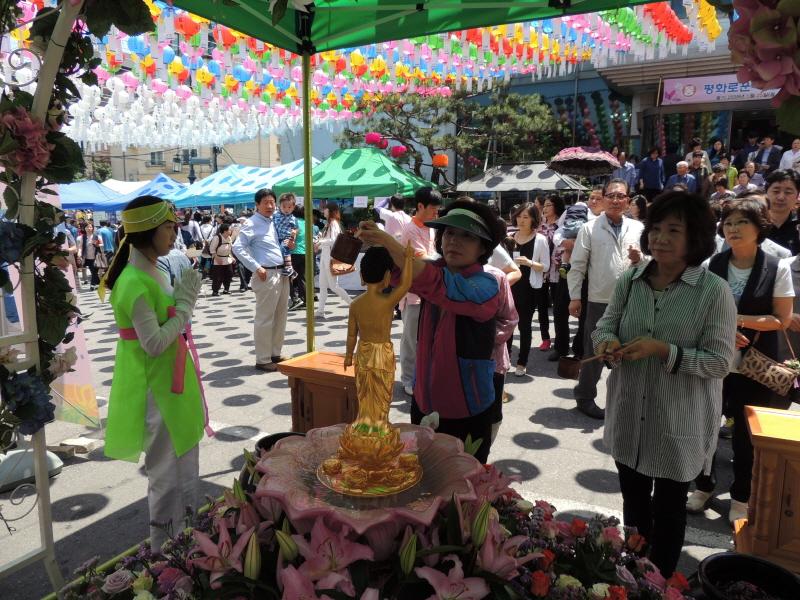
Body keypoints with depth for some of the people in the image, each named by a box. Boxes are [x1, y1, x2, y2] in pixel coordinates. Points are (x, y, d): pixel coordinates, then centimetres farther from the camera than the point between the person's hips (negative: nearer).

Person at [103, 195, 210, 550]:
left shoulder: (152, 273, 7)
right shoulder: (135, 283, -23)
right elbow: (155, 343, -23)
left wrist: (183, 300, 5)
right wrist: (185, 304, -19)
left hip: (170, 383, 10)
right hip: (155, 390, -10)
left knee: (185, 467, 21)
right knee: (167, 475, 7)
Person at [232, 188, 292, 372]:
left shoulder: (274, 222, 14)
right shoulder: (252, 224, -9)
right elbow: (238, 248, -17)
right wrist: (256, 268, -19)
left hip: (282, 273, 8)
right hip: (267, 275, -8)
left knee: (281, 316, 15)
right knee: (264, 319, -2)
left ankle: (275, 353, 28)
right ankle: (263, 360, 6)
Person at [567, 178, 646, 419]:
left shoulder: (638, 228, 7)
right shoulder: (590, 229, -2)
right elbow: (577, 265, -3)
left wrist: (639, 258, -9)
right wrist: (574, 297, -6)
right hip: (600, 301, -3)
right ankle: (585, 397, 25)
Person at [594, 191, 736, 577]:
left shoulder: (714, 291, -15)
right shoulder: (629, 282, -2)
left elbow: (719, 361, -15)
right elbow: (604, 327, 4)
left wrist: (663, 350, -27)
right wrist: (608, 343, -19)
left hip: (679, 424, -4)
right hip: (629, 417, 4)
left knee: (669, 511, 15)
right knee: (633, 501, 23)